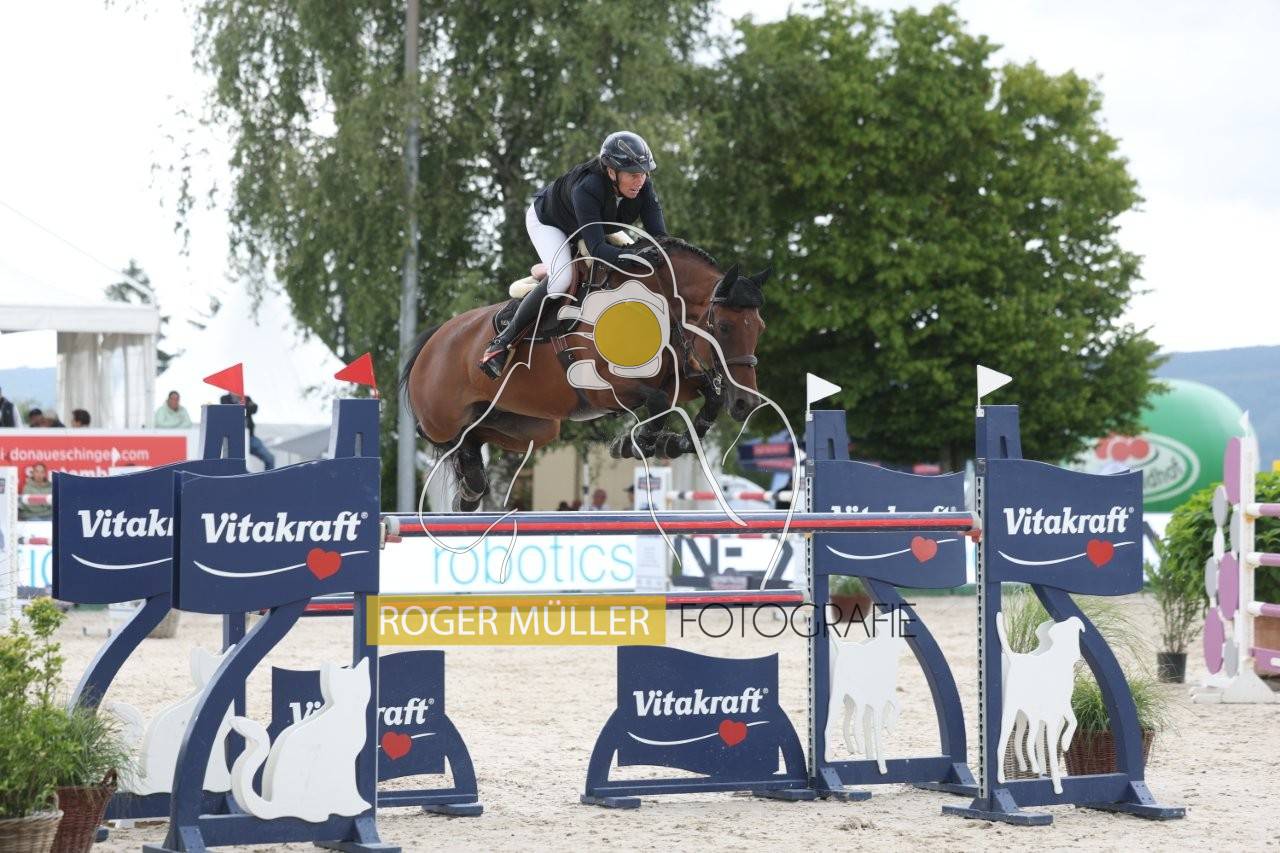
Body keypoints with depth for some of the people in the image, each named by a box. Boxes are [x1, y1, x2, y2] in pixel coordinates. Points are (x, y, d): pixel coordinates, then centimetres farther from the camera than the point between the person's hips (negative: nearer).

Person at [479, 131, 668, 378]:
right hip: (546, 221, -8)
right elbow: (597, 248, -52)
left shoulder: (643, 187, -28)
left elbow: (659, 235, -28)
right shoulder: (586, 188, -45)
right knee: (561, 279, -31)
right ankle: (503, 341, -18)